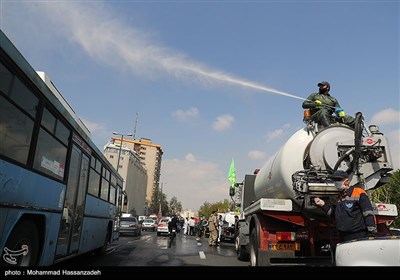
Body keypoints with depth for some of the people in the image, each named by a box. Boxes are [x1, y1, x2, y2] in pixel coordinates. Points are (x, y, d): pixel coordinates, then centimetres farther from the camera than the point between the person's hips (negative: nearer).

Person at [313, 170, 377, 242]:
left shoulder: (359, 194, -7)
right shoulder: (339, 197, 16)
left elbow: (369, 214, -11)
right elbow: (336, 213, 21)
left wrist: (371, 233, -15)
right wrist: (324, 204, 12)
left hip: (359, 237, -8)